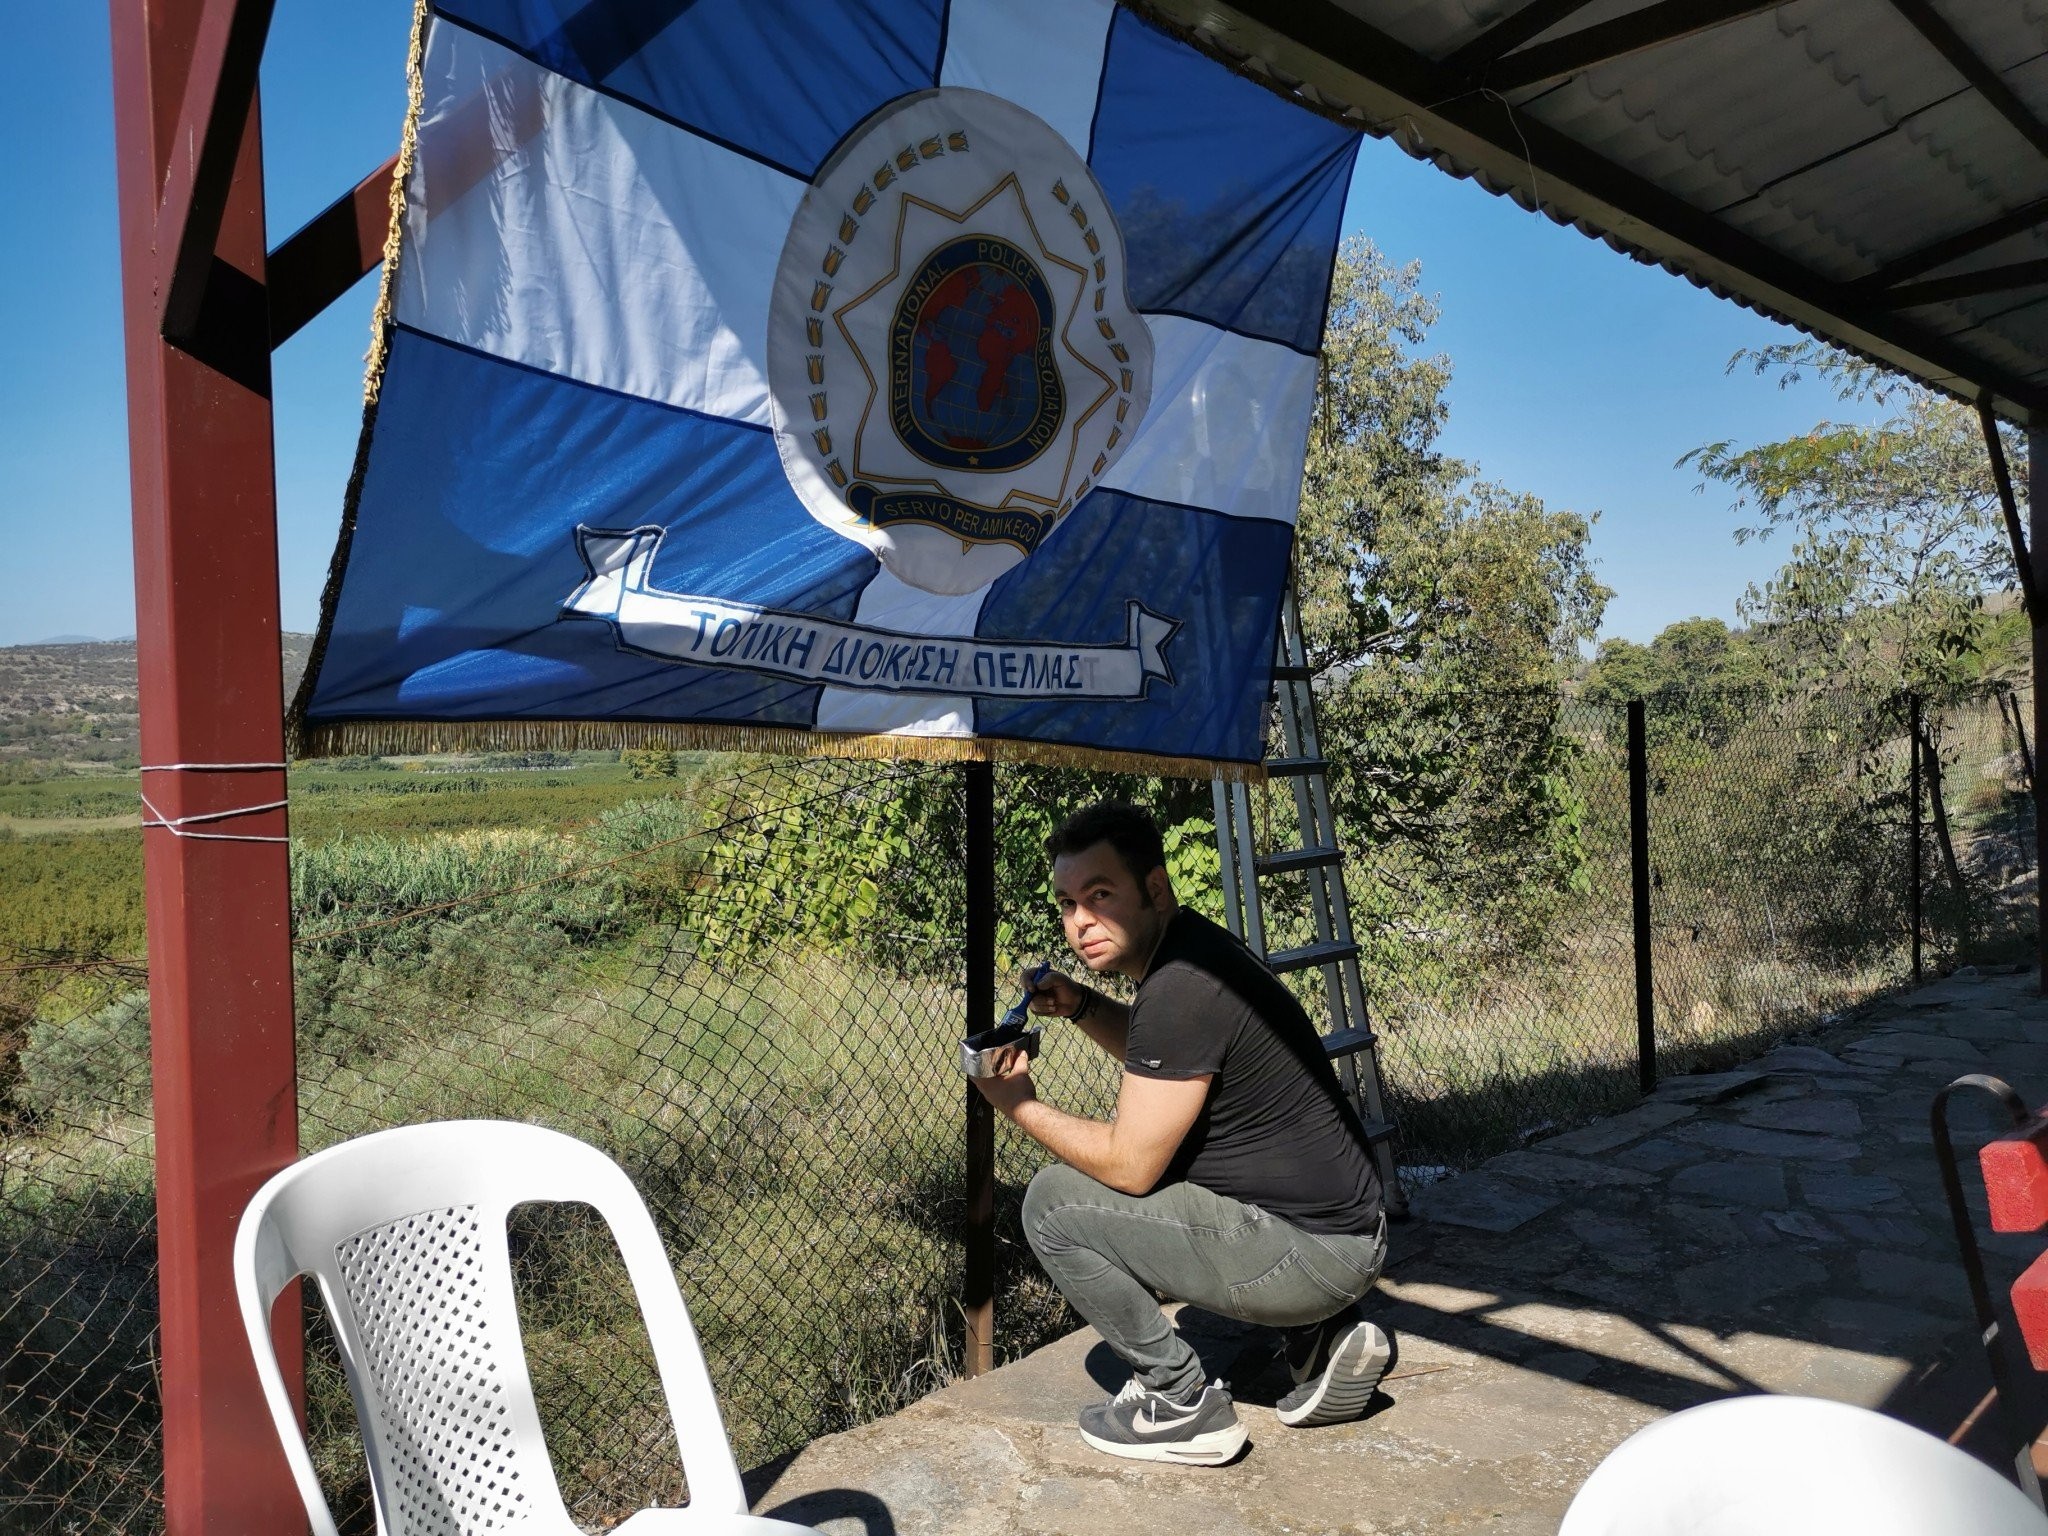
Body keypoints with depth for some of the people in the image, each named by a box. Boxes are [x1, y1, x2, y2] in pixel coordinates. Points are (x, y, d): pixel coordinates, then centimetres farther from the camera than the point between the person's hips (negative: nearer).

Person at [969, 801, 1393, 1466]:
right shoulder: (1190, 947, 7)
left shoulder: (1182, 986, -23)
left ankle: (1179, 1401, 3)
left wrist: (1019, 1106, -4)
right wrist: (1081, 1006, 10)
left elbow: (1130, 1165, -18)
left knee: (1056, 1200, -8)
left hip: (1311, 1255, -10)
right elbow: (1161, 1056, 28)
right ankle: (1322, 1340, 19)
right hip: (1346, 1229, 10)